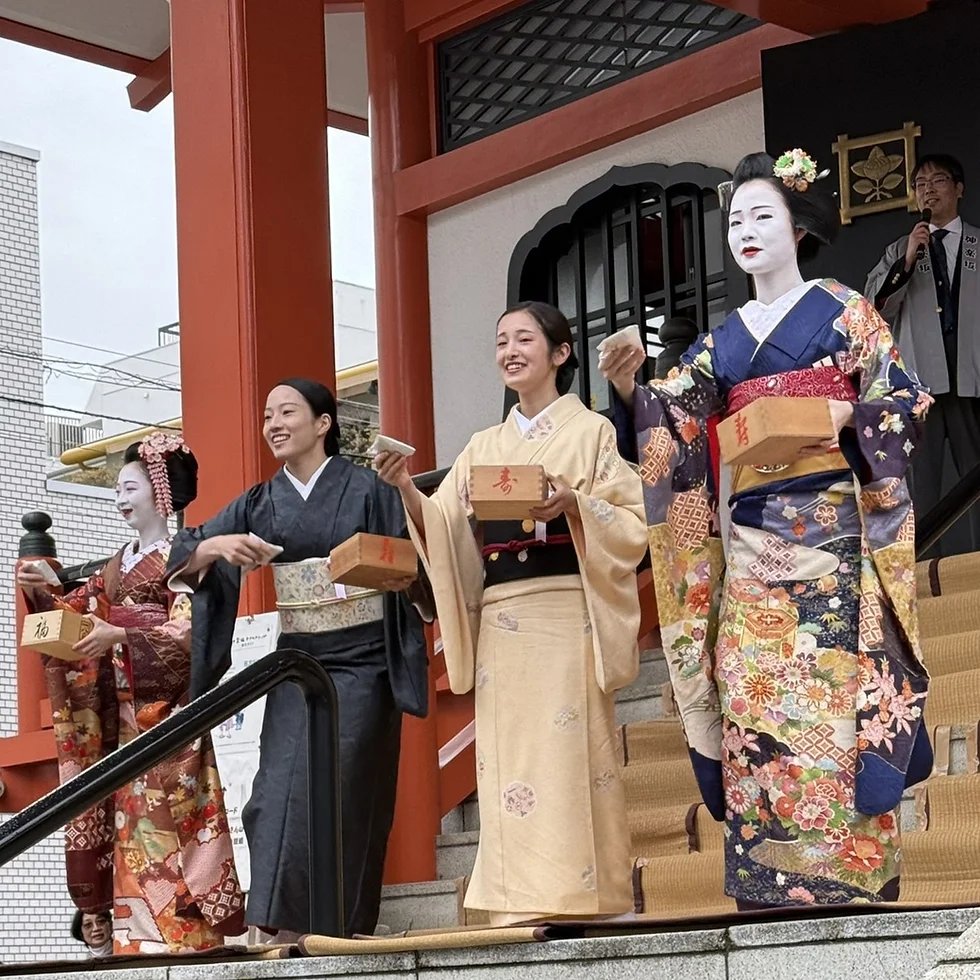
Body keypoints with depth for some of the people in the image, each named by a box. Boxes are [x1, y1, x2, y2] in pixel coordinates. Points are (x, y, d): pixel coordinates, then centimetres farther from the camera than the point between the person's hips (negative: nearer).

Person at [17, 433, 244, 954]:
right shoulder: (118, 564, 18)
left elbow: (187, 632, -15)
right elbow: (79, 611, 13)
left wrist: (119, 637, -27)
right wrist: (41, 593, -6)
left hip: (168, 706, -7)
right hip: (124, 710, 7)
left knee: (166, 814, -11)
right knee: (133, 814, 4)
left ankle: (181, 925, -11)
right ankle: (140, 924, 6)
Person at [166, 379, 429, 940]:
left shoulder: (366, 489, 0)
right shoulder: (260, 504, 11)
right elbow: (184, 561, 6)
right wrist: (217, 545, -15)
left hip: (361, 659, -4)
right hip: (297, 662, 4)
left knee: (340, 783, -12)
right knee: (284, 783, -8)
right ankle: (286, 923, -7)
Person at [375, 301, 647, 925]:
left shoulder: (591, 432, 7)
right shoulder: (483, 449, 19)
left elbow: (631, 526, -2)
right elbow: (443, 533, 10)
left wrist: (572, 503, -18)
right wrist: (406, 490, -8)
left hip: (567, 614, -4)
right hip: (500, 622, 4)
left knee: (571, 754, -10)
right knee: (509, 760, -2)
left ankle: (585, 901, -8)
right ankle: (522, 909, -2)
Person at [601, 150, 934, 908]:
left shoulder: (842, 311, 7)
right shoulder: (722, 343, 17)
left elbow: (906, 401, 2)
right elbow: (670, 427, 8)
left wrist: (844, 417, -15)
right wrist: (630, 389, -11)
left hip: (829, 532, -4)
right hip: (750, 540, 4)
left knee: (835, 697, -11)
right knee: (753, 704, -3)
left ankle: (849, 884, -9)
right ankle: (771, 888, -1)